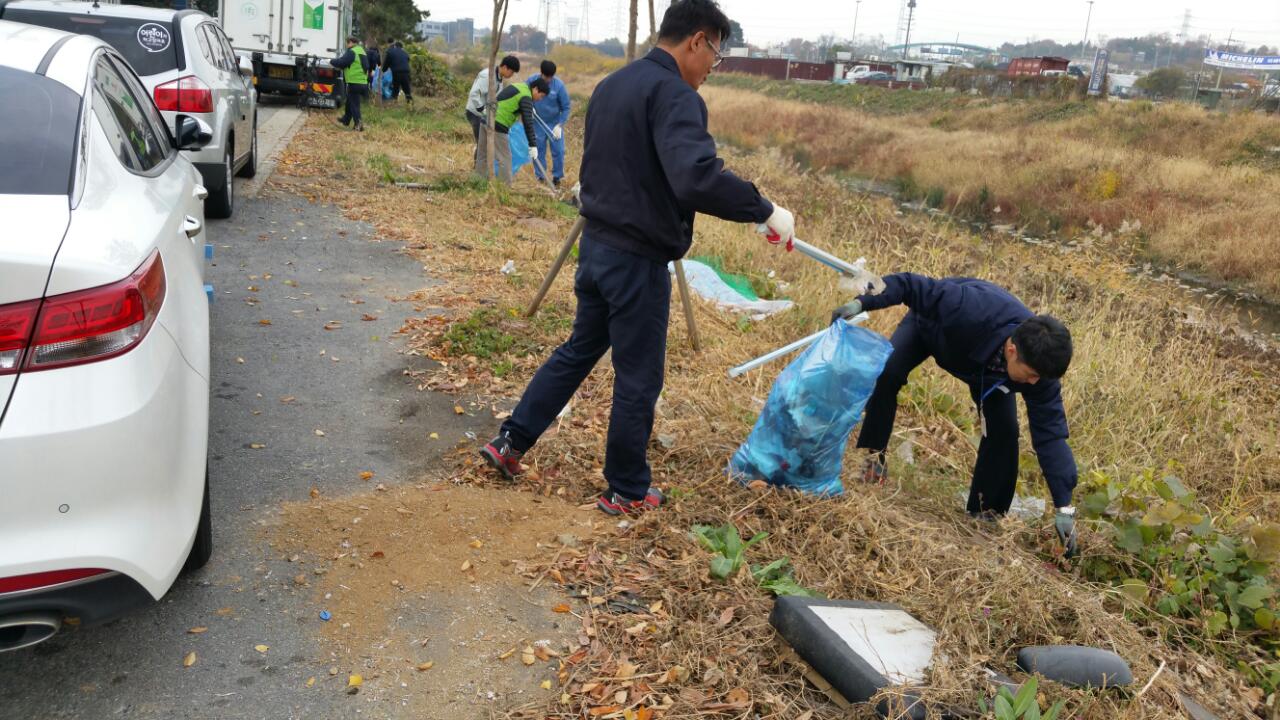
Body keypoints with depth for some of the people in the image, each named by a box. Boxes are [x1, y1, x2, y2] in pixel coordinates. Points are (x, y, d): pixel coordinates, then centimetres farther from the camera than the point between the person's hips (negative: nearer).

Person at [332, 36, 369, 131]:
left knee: (353, 104, -3)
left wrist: (332, 62, 3)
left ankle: (358, 123, -9)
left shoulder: (352, 52, -12)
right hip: (363, 83, 9)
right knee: (349, 102, 22)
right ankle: (345, 120, 35)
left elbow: (342, 62, -17)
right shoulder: (362, 52, 17)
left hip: (354, 83, -9)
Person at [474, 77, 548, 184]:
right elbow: (528, 123, -16)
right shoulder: (526, 97, -10)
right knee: (505, 158, -3)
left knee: (483, 156, 14)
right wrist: (532, 145, -15)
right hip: (497, 126, -9)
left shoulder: (518, 86, 17)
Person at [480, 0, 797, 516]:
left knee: (579, 349, 24)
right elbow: (698, 178, -35)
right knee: (638, 379, 6)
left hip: (596, 245, 9)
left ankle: (509, 442, 29)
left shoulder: (612, 86, 11)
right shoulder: (674, 94, -20)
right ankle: (626, 492, 22)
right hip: (637, 260, -9)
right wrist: (765, 211, -27)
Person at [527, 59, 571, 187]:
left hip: (554, 123, -1)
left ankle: (557, 177, 14)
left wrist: (559, 125, -17)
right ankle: (540, 177, 19)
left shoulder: (559, 85, -17)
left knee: (558, 151, -2)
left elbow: (565, 107, -11)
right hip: (538, 123, 2)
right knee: (538, 150, 7)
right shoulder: (532, 80, -12)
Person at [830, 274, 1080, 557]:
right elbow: (913, 285, -39)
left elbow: (1050, 435, -29)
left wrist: (1063, 507, -29)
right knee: (885, 374, -28)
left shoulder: (1038, 365, -35)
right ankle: (873, 455, -7)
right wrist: (862, 302, -47)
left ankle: (985, 513, 4)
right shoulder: (971, 310, -50)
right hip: (930, 325, -2)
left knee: (1004, 430, -13)